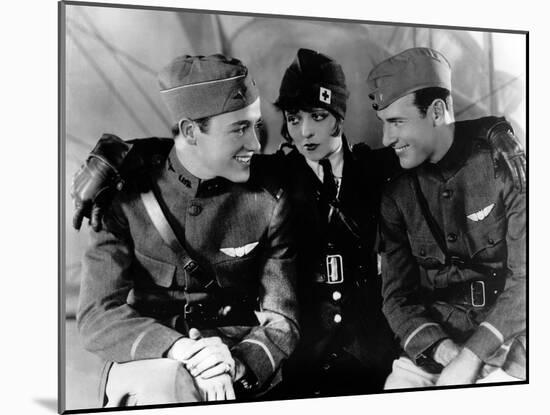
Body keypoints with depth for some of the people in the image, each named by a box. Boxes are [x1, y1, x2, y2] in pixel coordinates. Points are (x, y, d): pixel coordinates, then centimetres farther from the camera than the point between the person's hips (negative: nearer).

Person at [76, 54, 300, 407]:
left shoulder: (269, 201, -3)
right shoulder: (125, 195, -5)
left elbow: (281, 322, -3)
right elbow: (97, 316, -8)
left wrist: (238, 364, -25)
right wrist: (179, 349, -26)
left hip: (239, 377, 2)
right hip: (146, 365, -1)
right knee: (162, 386, -33)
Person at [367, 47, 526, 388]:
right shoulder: (397, 194, 5)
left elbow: (526, 277, -13)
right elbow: (397, 296, 4)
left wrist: (470, 358, -20)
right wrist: (441, 349, -15)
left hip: (509, 335, -3)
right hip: (434, 346, 3)